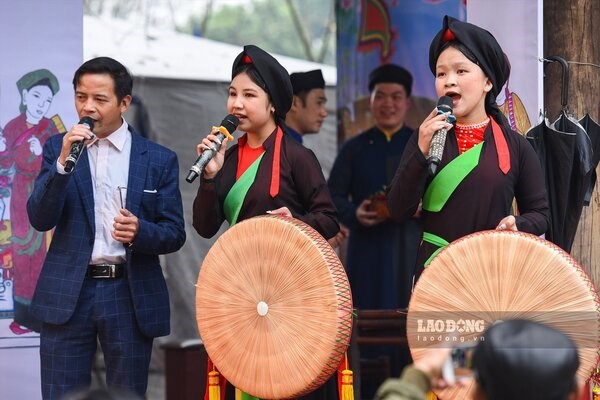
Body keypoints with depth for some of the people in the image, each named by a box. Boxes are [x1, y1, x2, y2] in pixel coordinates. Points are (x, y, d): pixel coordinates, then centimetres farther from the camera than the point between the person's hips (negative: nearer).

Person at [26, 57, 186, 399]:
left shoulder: (159, 160, 5)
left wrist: (140, 231, -18)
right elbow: (40, 219, -4)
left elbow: (175, 234, 4)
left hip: (131, 294, 0)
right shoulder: (58, 148, 6)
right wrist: (63, 162, -17)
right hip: (69, 293, 0)